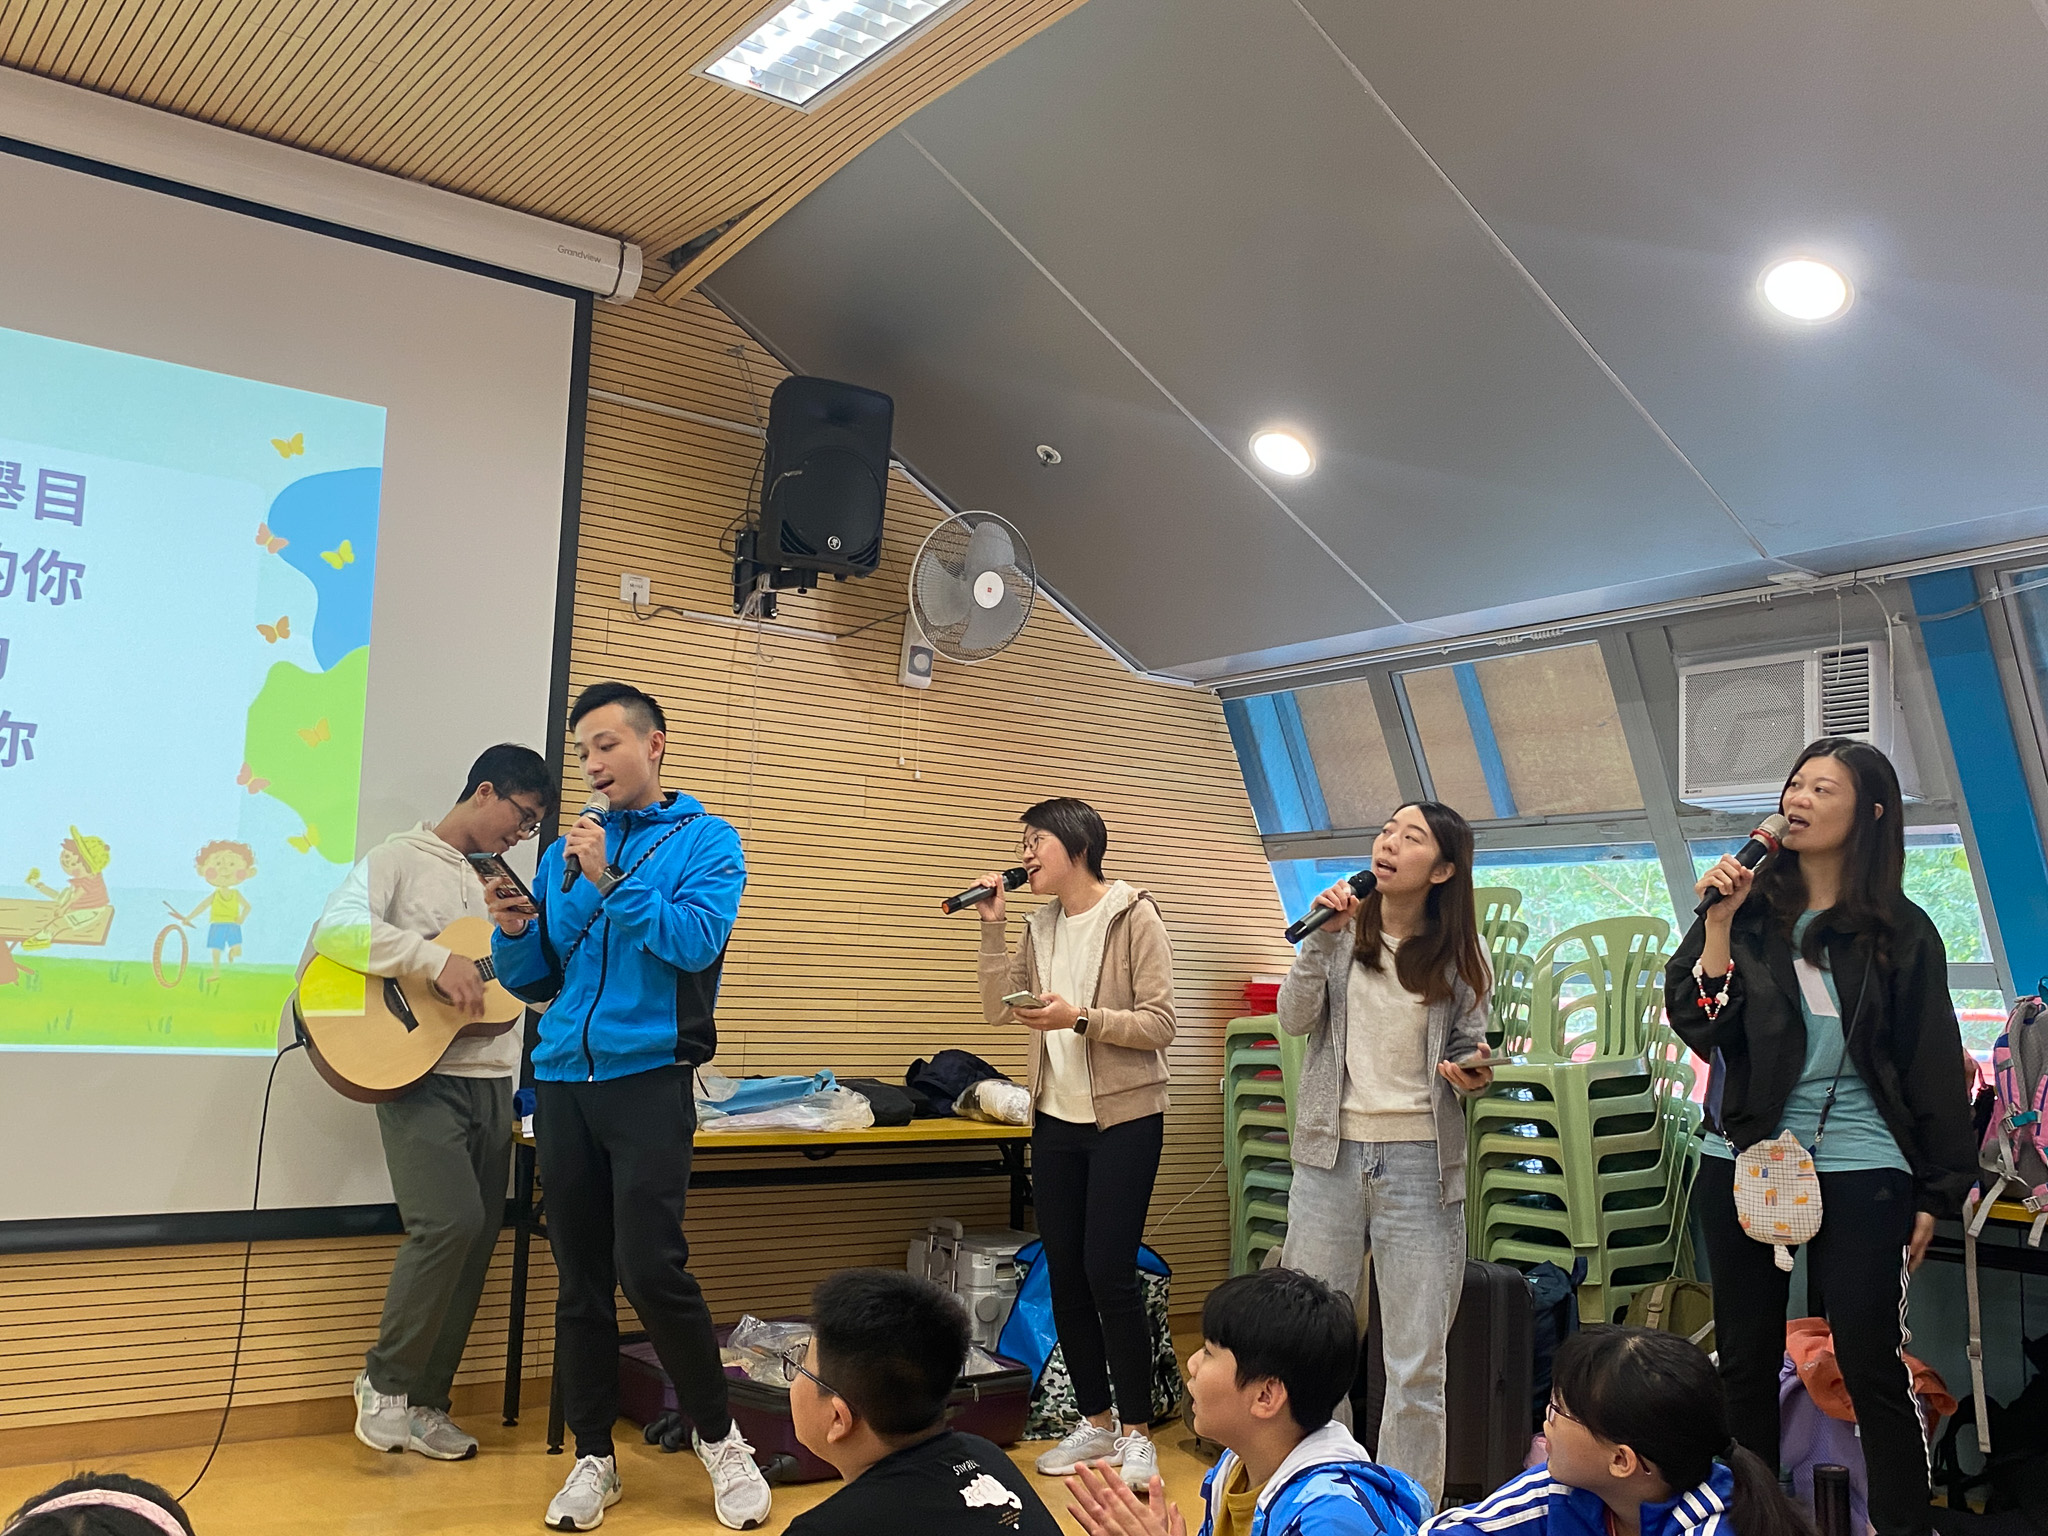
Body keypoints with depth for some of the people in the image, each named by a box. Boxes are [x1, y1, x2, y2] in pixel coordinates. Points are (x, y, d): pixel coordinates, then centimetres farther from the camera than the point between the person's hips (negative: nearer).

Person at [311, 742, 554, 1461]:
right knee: (450, 1223, -20)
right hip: (420, 1076, -7)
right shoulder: (401, 859, -2)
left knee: (477, 1240, 5)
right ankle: (384, 1382, 2)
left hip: (492, 1082, 7)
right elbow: (335, 928, -20)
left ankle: (423, 1404, 18)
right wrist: (436, 960, -25)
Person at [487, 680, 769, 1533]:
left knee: (651, 1269, -11)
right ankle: (593, 1456, 21)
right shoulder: (564, 852, 15)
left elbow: (697, 939, -15)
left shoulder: (705, 840, 2)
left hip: (648, 1079, -5)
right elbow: (533, 982, 15)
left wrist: (609, 883, -19)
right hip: (561, 1081, 5)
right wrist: (515, 932, -5)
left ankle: (719, 1437, 9)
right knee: (580, 1279, 8)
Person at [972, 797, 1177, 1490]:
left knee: (1109, 1270, -7)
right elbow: (999, 1009, 6)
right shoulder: (1041, 927, 11)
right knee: (1064, 1271, 9)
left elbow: (1159, 1023, -13)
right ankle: (1096, 1420, 23)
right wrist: (993, 928, -1)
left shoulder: (1134, 917, -9)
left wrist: (1081, 1019, -24)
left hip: (1124, 1119, -6)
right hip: (1056, 1119, 6)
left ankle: (1135, 1431, 8)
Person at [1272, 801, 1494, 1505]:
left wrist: (1473, 1071, -13)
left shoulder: (1461, 953, 1)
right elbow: (1295, 1019, -4)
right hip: (1332, 1155, 1)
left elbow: (1471, 1047, 9)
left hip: (1421, 1163, -1)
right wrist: (1323, 936, -14)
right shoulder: (1344, 927, 2)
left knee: (1417, 1368, 4)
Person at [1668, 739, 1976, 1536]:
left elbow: (1934, 1068, 2)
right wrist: (1719, 924, -14)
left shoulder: (1900, 932, -1)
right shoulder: (1749, 911, 3)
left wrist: (1934, 1194, 1)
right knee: (1746, 1361, 11)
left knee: (1870, 1365, 0)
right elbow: (1699, 1024, -6)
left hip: (1859, 1170, -2)